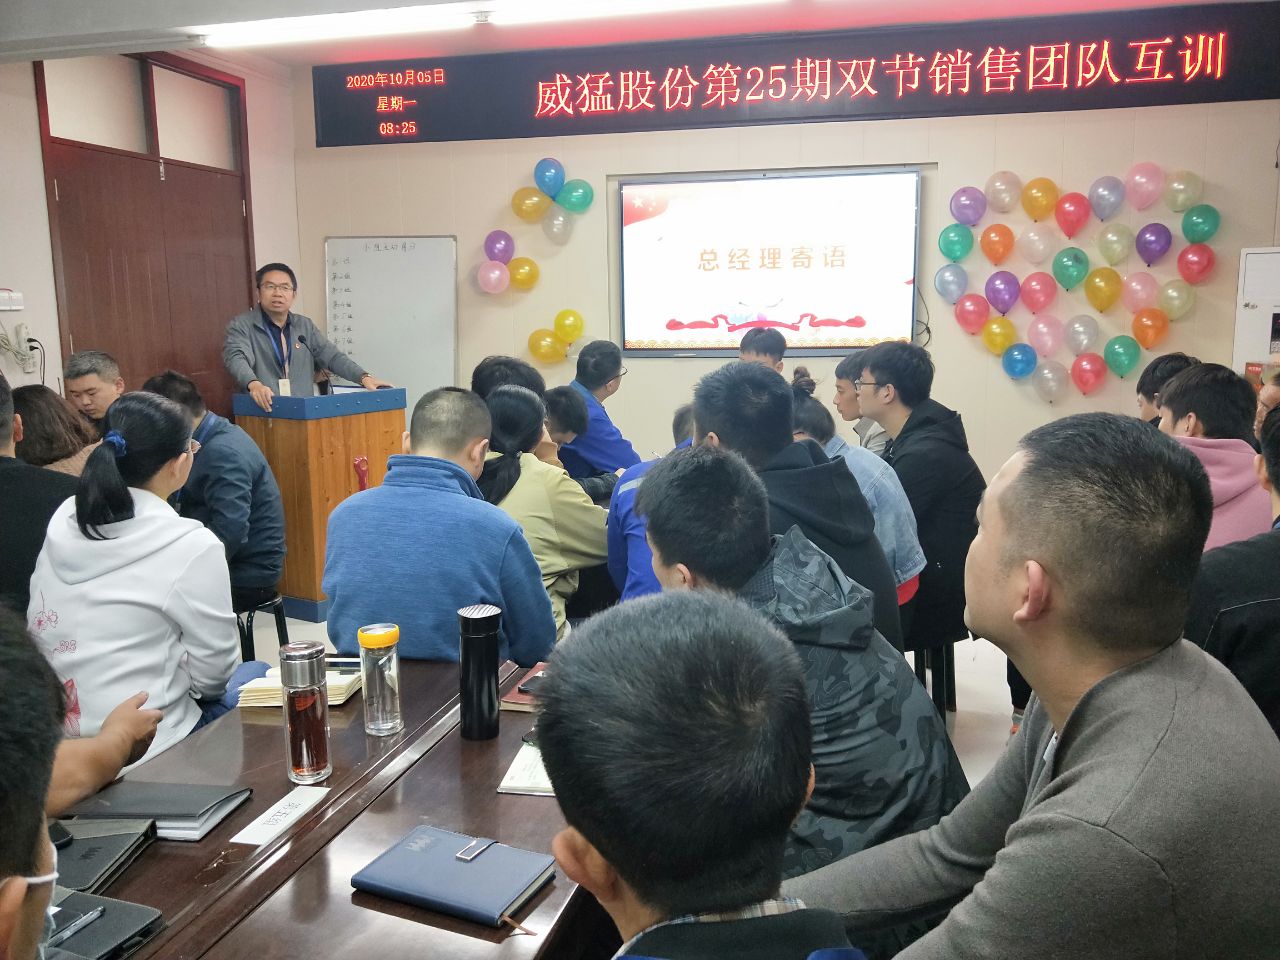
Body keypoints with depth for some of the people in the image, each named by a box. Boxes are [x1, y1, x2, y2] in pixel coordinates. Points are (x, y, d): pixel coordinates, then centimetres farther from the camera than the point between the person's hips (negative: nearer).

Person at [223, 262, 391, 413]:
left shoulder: (305, 326, 18)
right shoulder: (241, 325, 3)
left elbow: (332, 356, 13)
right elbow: (236, 358, -13)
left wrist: (364, 377, -4)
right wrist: (254, 384, -34)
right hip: (264, 414, -3)